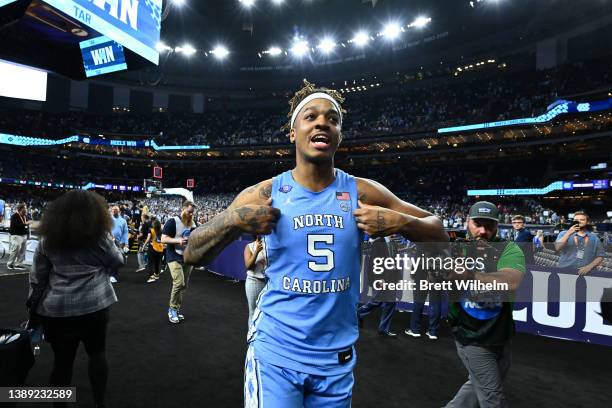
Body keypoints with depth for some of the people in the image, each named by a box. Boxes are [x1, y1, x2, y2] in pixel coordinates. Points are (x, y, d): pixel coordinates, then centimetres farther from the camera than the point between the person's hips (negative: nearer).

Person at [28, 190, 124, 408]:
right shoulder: (99, 236, -10)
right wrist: (110, 241, 16)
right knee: (97, 353, 14)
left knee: (62, 359, 11)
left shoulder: (48, 238, 0)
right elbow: (117, 261, 3)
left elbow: (37, 276, 6)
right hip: (94, 304, -2)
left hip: (57, 308, 2)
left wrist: (34, 301, 17)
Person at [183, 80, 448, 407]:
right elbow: (192, 256, -5)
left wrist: (400, 223, -19)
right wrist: (232, 220, -23)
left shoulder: (363, 193, -6)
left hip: (336, 358, 3)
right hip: (275, 354, -2)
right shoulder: (263, 195, -8)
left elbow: (439, 236, 2)